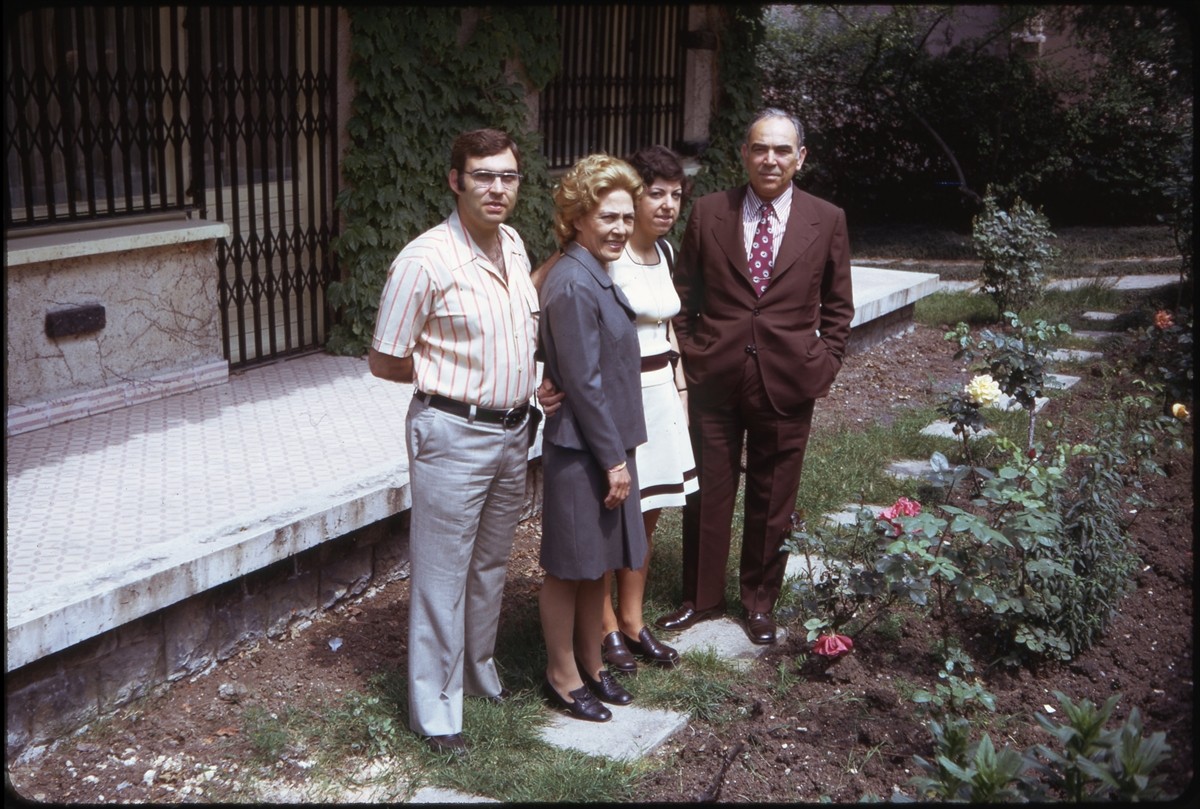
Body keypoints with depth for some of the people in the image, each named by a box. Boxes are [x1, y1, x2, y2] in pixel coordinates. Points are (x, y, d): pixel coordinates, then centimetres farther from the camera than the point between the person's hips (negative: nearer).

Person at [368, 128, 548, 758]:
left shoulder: (514, 245, 5)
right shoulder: (425, 261, -18)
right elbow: (383, 362, -12)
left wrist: (531, 379, 7)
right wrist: (449, 375, -4)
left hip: (513, 429, 7)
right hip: (453, 434, -7)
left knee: (491, 563, 20)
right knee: (443, 573, 4)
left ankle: (479, 670, 40)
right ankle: (435, 708, 19)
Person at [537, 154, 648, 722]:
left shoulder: (595, 276, 10)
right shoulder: (574, 284, -20)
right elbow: (584, 382, -21)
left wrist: (618, 453, 15)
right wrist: (615, 461, -17)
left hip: (607, 445, 9)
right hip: (581, 451, -9)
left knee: (599, 563, 19)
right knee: (570, 568, 6)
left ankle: (591, 664, 34)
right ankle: (562, 677, 22)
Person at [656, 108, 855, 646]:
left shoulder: (827, 221, 1)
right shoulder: (708, 213, 1)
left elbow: (838, 307, 8)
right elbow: (685, 294, 8)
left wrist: (823, 367, 0)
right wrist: (691, 355, 1)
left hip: (787, 380, 0)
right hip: (714, 378, 0)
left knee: (772, 500, 12)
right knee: (708, 494, 9)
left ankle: (760, 600, 31)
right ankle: (702, 598, 27)